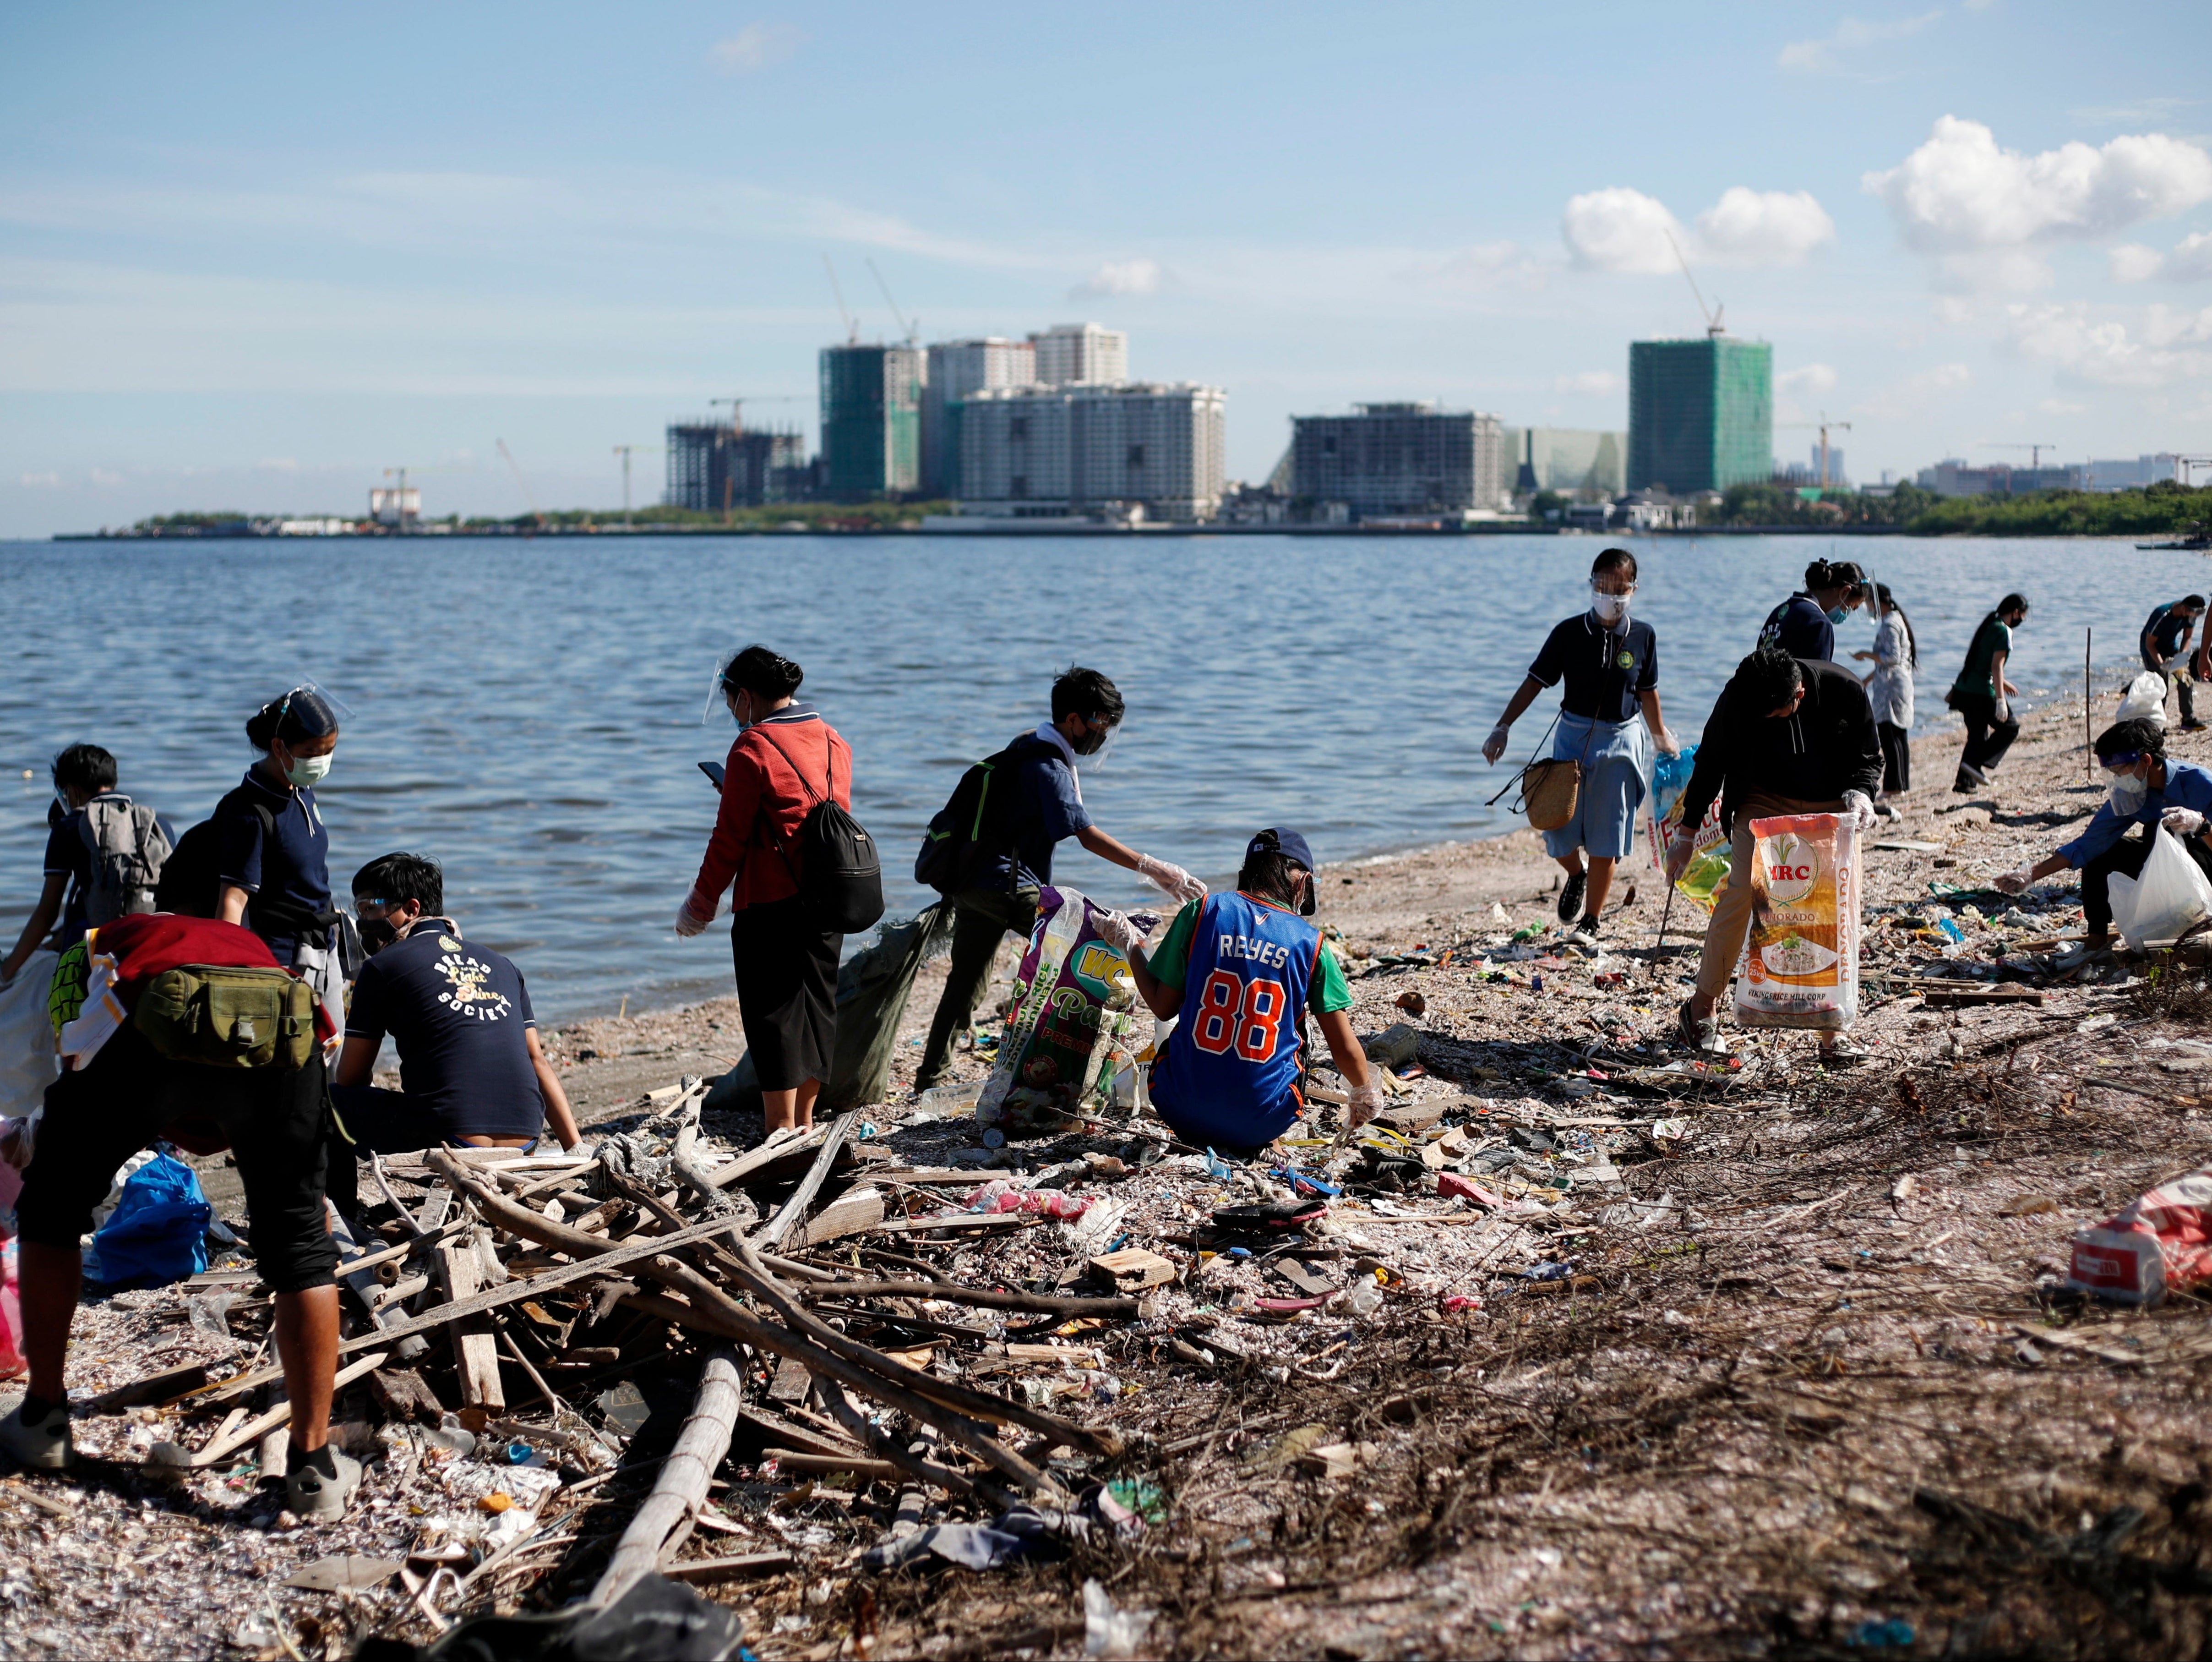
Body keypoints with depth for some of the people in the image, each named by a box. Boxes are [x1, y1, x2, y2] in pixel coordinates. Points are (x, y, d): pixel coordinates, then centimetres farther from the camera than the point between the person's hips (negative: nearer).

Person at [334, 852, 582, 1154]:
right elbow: (538, 1062, 17)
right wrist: (577, 1148, 15)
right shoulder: (502, 965, 20)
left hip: (448, 1141, -6)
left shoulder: (383, 967, 6)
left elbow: (350, 1080, 11)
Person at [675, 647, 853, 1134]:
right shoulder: (834, 742, 9)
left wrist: (701, 904, 0)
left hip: (772, 902, -7)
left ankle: (781, 1130, 1)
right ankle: (805, 1121, 24)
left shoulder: (753, 748, -12)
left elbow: (731, 838, -11)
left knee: (774, 1012, 0)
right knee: (816, 1002, 15)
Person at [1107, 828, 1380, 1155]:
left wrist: (1130, 947, 19)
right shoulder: (1310, 942, 0)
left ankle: (1199, 1138, 15)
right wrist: (1365, 1093, 24)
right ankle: (1243, 1147, 14)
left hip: (1183, 1113, 1)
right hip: (1260, 1125, -1)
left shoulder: (1202, 911, -1)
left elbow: (1164, 1008, 3)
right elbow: (1346, 1051, 3)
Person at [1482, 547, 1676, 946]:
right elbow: (1535, 681, -3)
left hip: (1620, 741, 0)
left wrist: (1662, 737, 21)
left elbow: (1648, 691, 12)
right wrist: (1503, 728, -10)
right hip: (1573, 736, 0)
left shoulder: (1642, 636, -1)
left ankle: (1590, 924, 12)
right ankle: (1575, 876, 34)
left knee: (1606, 842, 0)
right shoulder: (1569, 633, -5)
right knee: (1559, 832, -2)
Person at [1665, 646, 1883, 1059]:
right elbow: (1710, 764, -5)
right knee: (1742, 891, -18)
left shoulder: (1845, 691, -22)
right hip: (1764, 801, -1)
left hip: (1830, 808, 1)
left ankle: (1831, 1030, 2)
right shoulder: (1738, 699, -21)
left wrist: (1862, 793, -27)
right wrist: (1686, 835, -1)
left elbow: (1870, 758, -5)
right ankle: (1702, 1008, -5)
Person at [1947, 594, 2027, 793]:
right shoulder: (2003, 632, -11)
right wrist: (2000, 699, -22)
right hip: (1983, 694, -9)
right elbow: (1996, 667, -19)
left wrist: (2002, 683, 36)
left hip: (1965, 689, 9)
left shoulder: (1988, 627, 18)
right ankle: (1977, 763, -7)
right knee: (2010, 728, 6)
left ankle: (1964, 782, 9)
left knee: (1977, 735, 15)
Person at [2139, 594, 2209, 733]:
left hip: (2172, 648, 6)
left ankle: (2189, 719, 1)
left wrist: (2182, 655, -19)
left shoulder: (2190, 614, -14)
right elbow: (2149, 644, -26)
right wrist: (2161, 663, -38)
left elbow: (2187, 637, -1)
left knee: (2185, 679, -4)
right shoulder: (2162, 616, -33)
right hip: (2153, 650, -6)